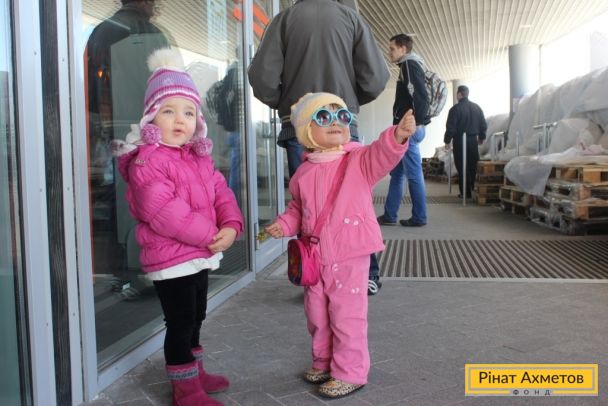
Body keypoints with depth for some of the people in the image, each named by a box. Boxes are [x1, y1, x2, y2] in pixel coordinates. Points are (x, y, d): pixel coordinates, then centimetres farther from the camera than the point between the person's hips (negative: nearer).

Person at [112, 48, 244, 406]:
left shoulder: (200, 157, 10)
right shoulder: (146, 160, -18)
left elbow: (220, 192, 5)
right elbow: (163, 212, -27)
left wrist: (231, 226, -15)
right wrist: (209, 235, -24)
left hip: (202, 254, 9)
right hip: (170, 259, -9)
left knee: (195, 318, 21)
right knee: (180, 323, 2)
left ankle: (195, 372, 39)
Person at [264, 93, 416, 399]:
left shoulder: (359, 160, -8)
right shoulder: (303, 173, 6)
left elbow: (381, 155, -28)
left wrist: (398, 136, -47)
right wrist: (284, 224, 0)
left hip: (349, 256, -5)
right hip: (315, 257, 5)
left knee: (346, 315, 2)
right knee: (317, 315, 18)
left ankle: (350, 372, 19)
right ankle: (324, 362, 39)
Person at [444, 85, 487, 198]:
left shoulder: (455, 108, -10)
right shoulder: (477, 108, 8)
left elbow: (450, 127, -13)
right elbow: (483, 125, 12)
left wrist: (447, 141, -1)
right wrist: (481, 137, 25)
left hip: (460, 141, -5)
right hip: (473, 140, 5)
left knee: (462, 168, 0)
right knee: (473, 167, 13)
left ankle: (466, 193, 1)